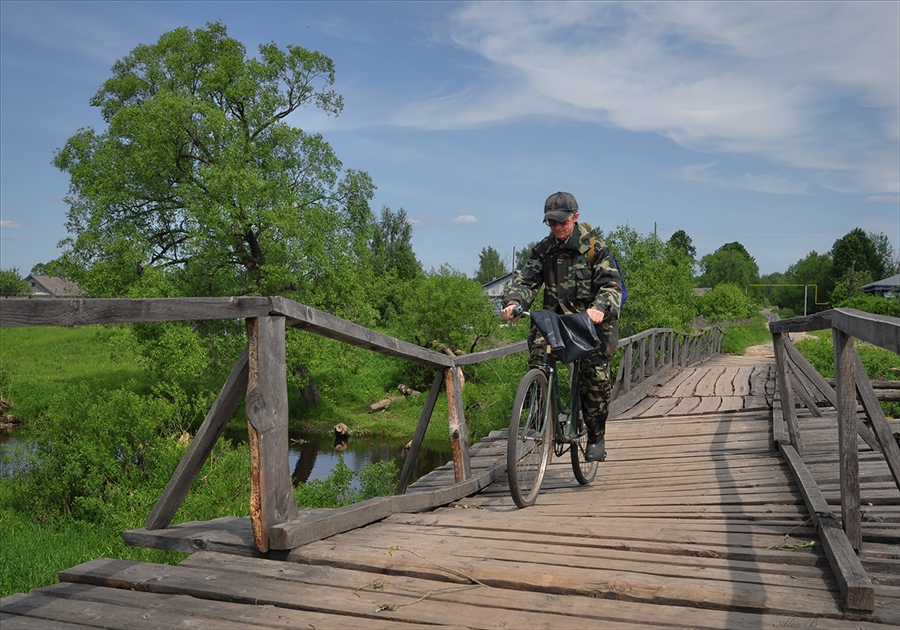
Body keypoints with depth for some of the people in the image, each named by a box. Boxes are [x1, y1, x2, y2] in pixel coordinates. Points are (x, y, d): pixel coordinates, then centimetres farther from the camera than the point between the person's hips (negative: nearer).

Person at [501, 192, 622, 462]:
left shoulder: (594, 246, -6)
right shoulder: (543, 249, 5)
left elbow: (611, 284, -14)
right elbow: (527, 280, -3)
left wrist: (600, 308, -36)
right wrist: (513, 302, -25)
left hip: (592, 318, -3)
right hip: (557, 316, 3)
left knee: (596, 373, -14)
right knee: (537, 343, -26)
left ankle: (596, 436, 7)